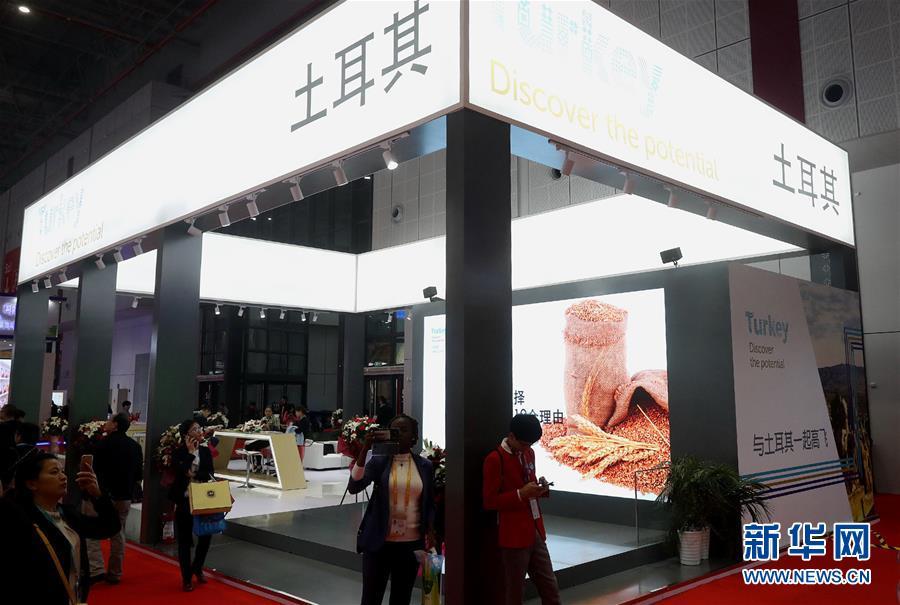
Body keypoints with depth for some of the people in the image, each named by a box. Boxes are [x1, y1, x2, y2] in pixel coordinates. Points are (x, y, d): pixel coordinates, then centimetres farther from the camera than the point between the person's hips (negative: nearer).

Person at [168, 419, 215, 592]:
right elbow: (181, 472, -23)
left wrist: (194, 475, -15)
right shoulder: (179, 453, -7)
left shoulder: (205, 451, 4)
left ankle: (197, 568, 32)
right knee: (185, 540, 5)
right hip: (184, 501, -3)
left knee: (206, 535, 6)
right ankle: (186, 578, 18)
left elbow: (210, 474, 0)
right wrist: (190, 452, -19)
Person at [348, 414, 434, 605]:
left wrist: (430, 534, -1)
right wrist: (365, 449, -22)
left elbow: (429, 503, 11)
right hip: (379, 542, -1)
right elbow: (353, 487, -16)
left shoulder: (425, 465, 4)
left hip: (411, 543, 2)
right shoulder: (379, 461, -2)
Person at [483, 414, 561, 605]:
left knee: (550, 588, 12)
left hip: (536, 532, 7)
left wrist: (539, 490, 0)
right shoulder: (495, 459, -14)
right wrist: (521, 494, -22)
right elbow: (489, 502, -14)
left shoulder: (529, 453, 10)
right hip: (513, 536, -7)